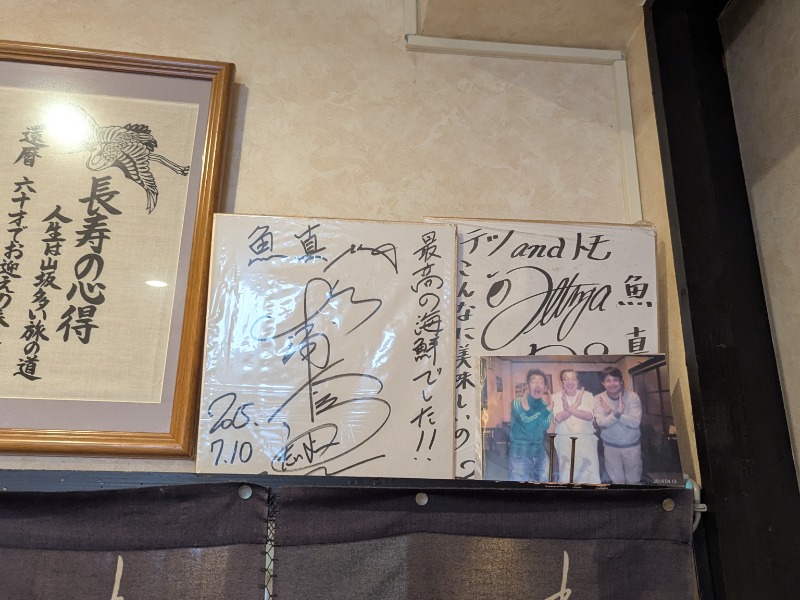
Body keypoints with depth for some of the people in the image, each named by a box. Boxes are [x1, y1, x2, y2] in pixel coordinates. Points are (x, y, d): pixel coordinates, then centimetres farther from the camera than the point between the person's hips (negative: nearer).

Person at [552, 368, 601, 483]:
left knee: (592, 476, -1)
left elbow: (589, 416, -10)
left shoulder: (587, 395, 4)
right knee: (566, 477, 3)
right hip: (564, 441, 0)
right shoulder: (556, 397, 2)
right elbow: (558, 418, -12)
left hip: (586, 440, 1)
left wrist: (569, 409, -22)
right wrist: (576, 404, -17)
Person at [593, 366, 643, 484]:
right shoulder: (598, 399, -13)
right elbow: (601, 423, -24)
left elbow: (635, 422, -25)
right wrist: (617, 413, -41)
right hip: (610, 446, 1)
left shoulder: (633, 396, -15)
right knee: (616, 480, 16)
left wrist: (611, 412, -31)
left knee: (634, 480, 14)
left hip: (632, 445, -1)